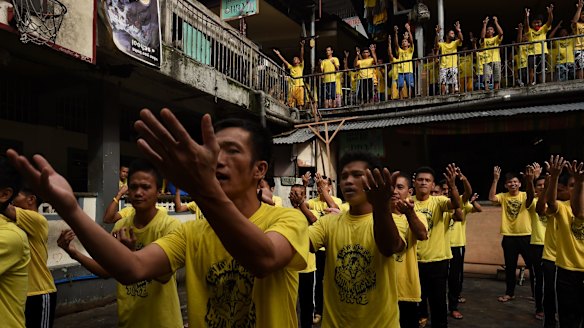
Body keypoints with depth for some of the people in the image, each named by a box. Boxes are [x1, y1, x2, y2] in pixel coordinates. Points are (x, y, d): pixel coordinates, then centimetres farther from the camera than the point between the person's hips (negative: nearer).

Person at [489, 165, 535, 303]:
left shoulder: (524, 195, -3)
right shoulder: (503, 196, 3)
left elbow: (531, 196, -28)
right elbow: (491, 198, -17)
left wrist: (530, 180, -48)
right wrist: (495, 179, -24)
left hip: (525, 235, -2)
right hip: (509, 237, 2)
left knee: (532, 265, 6)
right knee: (510, 267, 12)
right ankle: (510, 293, 25)